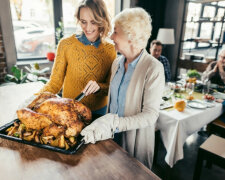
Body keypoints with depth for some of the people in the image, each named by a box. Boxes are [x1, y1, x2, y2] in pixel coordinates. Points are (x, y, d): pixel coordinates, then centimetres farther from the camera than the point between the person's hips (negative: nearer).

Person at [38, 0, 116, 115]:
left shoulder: (110, 50, -8)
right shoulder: (66, 45, -13)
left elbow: (111, 87, -4)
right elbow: (55, 83, -9)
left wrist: (99, 87, -24)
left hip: (99, 110, 1)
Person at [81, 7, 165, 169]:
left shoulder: (154, 68, -21)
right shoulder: (116, 63, 0)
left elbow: (150, 115, -22)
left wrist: (114, 124, -30)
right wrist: (104, 124, -3)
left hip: (136, 138, -5)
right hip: (112, 135, 6)